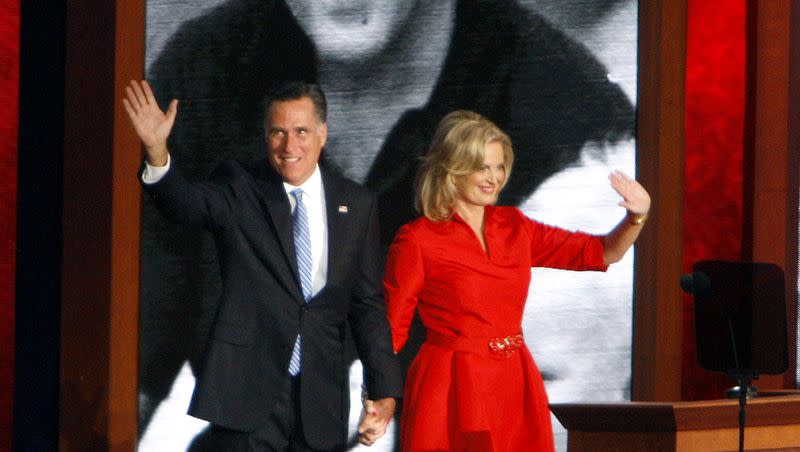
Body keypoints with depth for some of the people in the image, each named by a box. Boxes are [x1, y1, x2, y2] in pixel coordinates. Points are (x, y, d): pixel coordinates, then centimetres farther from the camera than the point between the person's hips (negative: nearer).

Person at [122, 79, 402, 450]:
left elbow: (367, 305, 10)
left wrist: (384, 392, 5)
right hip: (247, 396, -3)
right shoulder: (238, 187, 0)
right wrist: (156, 151, -41)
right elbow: (186, 204, -21)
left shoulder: (356, 204, 8)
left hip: (321, 402, 3)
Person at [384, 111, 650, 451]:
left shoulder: (515, 228, 10)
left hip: (517, 386, 5)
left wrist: (637, 216, -6)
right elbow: (391, 331, -6)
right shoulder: (417, 240, -6)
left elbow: (603, 253, 13)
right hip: (453, 389, -5)